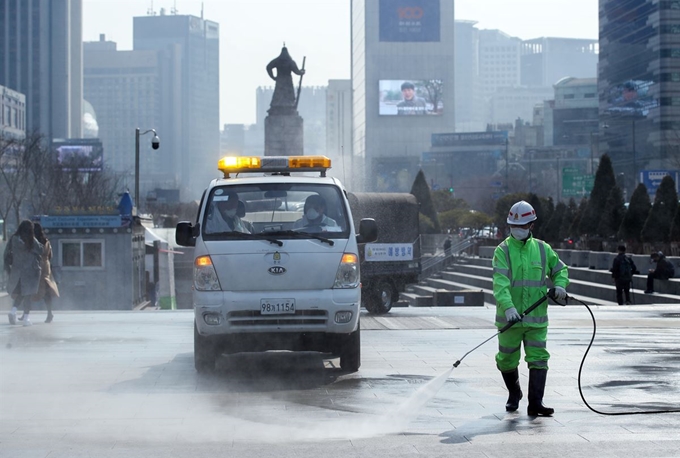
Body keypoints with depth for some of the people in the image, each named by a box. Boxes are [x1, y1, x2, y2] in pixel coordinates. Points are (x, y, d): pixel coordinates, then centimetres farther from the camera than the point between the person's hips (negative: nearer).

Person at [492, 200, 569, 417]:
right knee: (507, 360, 11)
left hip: (537, 318, 1)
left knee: (538, 359, -7)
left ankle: (535, 403, -6)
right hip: (509, 317, -1)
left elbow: (560, 269, 22)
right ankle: (514, 394, 35)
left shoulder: (542, 249, 7)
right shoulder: (503, 250, -4)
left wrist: (560, 285, -1)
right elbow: (500, 283, -17)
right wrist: (508, 307, -32)